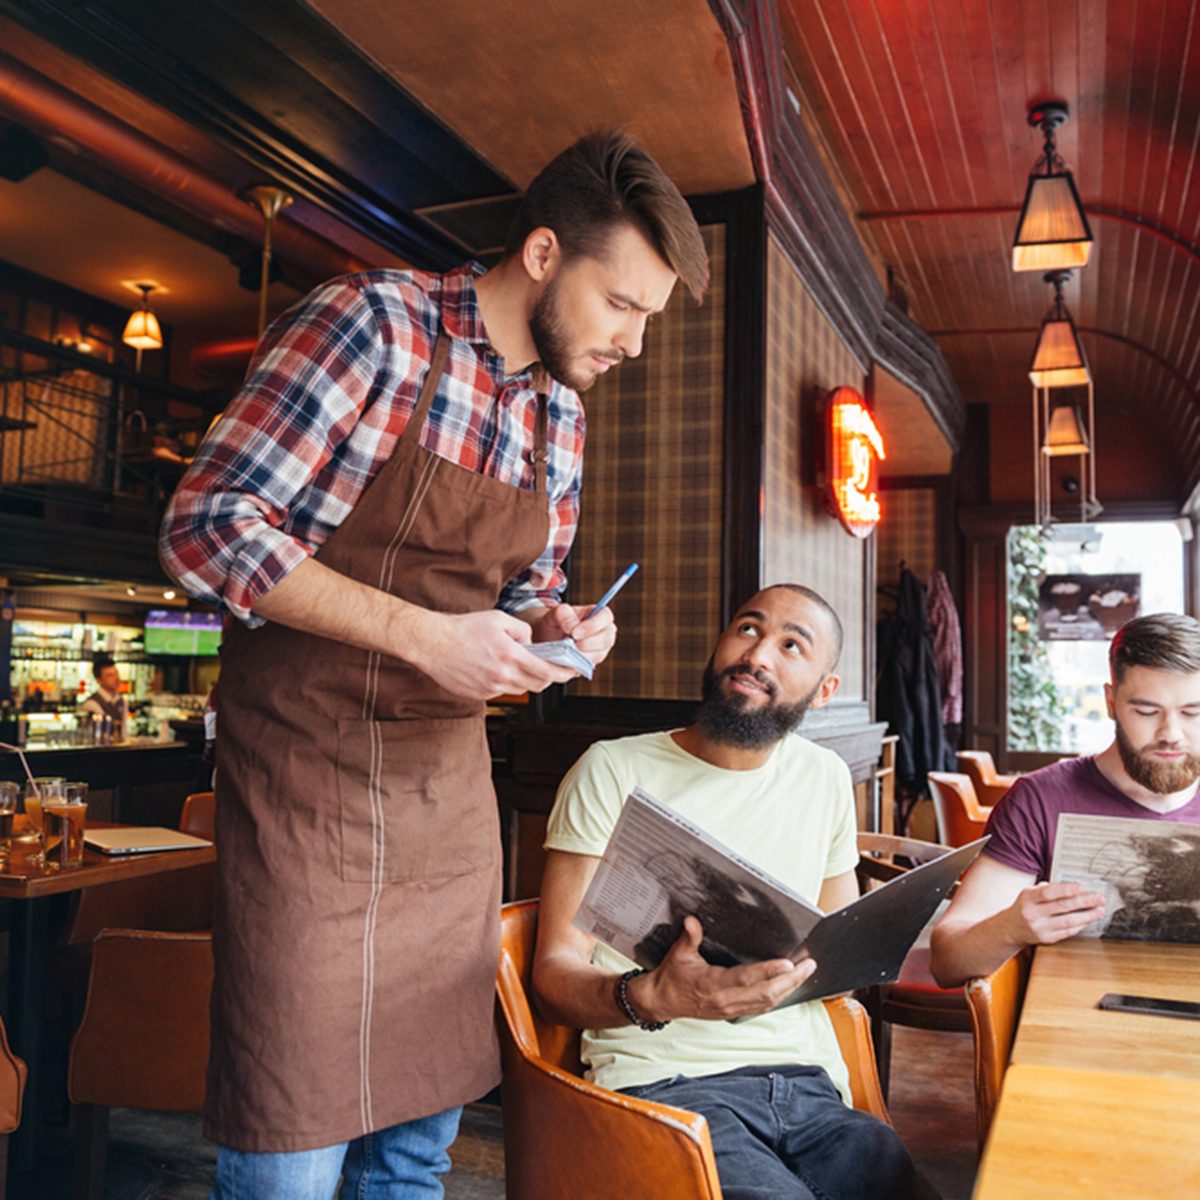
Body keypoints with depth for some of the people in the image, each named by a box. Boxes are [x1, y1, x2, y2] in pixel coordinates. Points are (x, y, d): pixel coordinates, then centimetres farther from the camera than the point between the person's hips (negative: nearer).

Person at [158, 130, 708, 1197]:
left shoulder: (561, 413, 10)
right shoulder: (373, 324, -12)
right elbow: (209, 527, -16)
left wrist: (552, 623, -3)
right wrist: (426, 637, -21)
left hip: (451, 782, 7)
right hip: (310, 771, -6)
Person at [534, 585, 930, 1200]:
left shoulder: (826, 779, 14)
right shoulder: (615, 770, -1)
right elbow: (555, 971, -4)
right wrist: (650, 998, -25)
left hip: (806, 1081, 5)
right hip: (666, 1084, -5)